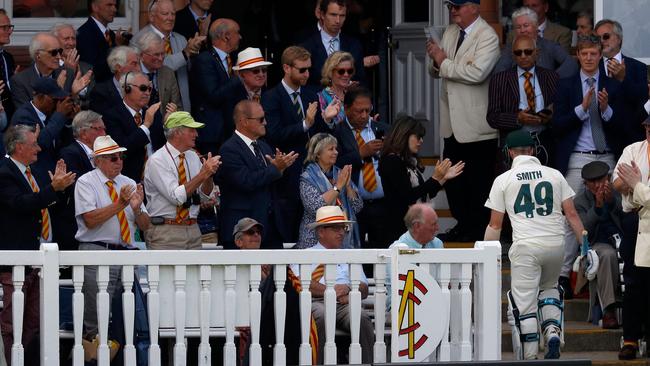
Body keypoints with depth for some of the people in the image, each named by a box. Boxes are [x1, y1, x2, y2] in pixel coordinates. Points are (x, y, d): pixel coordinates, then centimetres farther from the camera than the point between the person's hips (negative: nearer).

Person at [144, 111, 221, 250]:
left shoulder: (193, 157, 11)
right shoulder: (157, 161, -10)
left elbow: (205, 195, 12)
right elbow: (176, 197, -19)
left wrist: (209, 174, -7)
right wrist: (203, 174, -21)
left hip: (192, 229, 6)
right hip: (166, 232, -6)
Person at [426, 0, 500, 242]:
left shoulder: (487, 37, -12)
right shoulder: (450, 33, 11)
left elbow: (477, 72, -26)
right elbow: (437, 72, 17)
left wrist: (445, 63, -16)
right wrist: (435, 62, -6)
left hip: (476, 124, -8)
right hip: (453, 122, 8)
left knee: (478, 181, 1)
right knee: (452, 178, 12)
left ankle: (478, 229, 11)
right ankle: (462, 224, 24)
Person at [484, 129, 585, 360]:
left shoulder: (503, 180, 4)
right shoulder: (555, 175, 9)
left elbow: (495, 225, 3)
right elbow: (571, 214, 5)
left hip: (525, 247, -3)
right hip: (556, 245, 3)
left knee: (523, 304, 1)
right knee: (549, 288, 27)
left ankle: (529, 358, -3)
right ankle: (553, 332, 4)